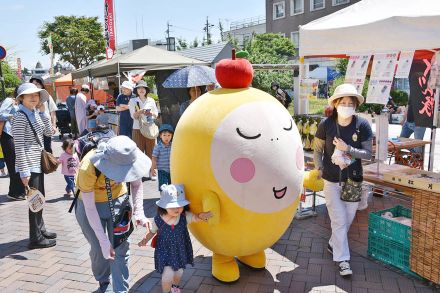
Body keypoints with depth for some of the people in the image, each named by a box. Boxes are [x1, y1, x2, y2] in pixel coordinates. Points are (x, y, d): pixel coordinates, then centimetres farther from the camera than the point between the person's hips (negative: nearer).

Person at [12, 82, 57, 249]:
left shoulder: (35, 114, 9)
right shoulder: (20, 117, -15)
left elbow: (49, 132, 8)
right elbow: (19, 147, -18)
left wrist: (43, 112, -1)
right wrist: (24, 172, -19)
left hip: (38, 163, 8)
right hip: (29, 165, -8)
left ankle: (40, 229, 33)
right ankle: (36, 238, 9)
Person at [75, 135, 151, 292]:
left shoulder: (127, 158, -26)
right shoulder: (87, 169, -35)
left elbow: (136, 184, -7)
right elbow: (90, 209, -26)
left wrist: (138, 212, -20)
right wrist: (104, 241, -25)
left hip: (118, 201, 2)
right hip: (91, 205, -2)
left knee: (120, 249, -2)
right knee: (98, 250, 6)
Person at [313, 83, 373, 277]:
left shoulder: (362, 125, -8)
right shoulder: (326, 125, -9)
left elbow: (368, 154, -6)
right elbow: (317, 150, 3)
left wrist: (347, 149, -20)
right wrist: (320, 169, -3)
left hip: (354, 180, 2)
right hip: (332, 181, -2)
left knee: (348, 219, 15)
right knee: (339, 221, 1)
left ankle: (334, 245, 39)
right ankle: (342, 259, 12)